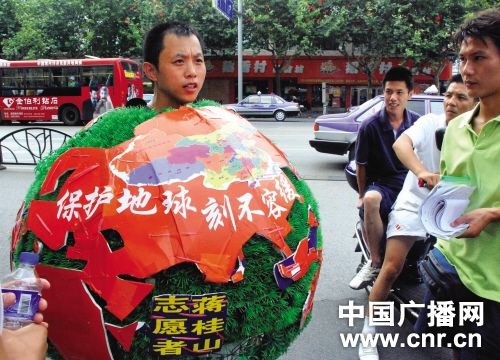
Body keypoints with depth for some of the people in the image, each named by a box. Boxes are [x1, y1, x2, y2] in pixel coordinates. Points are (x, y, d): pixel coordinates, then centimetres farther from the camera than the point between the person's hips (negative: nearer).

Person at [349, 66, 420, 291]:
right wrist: (362, 195, 10)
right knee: (371, 200, -39)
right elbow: (361, 165, 6)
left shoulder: (419, 124, 5)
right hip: (381, 185, -3)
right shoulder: (370, 126, -3)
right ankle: (375, 262, -23)